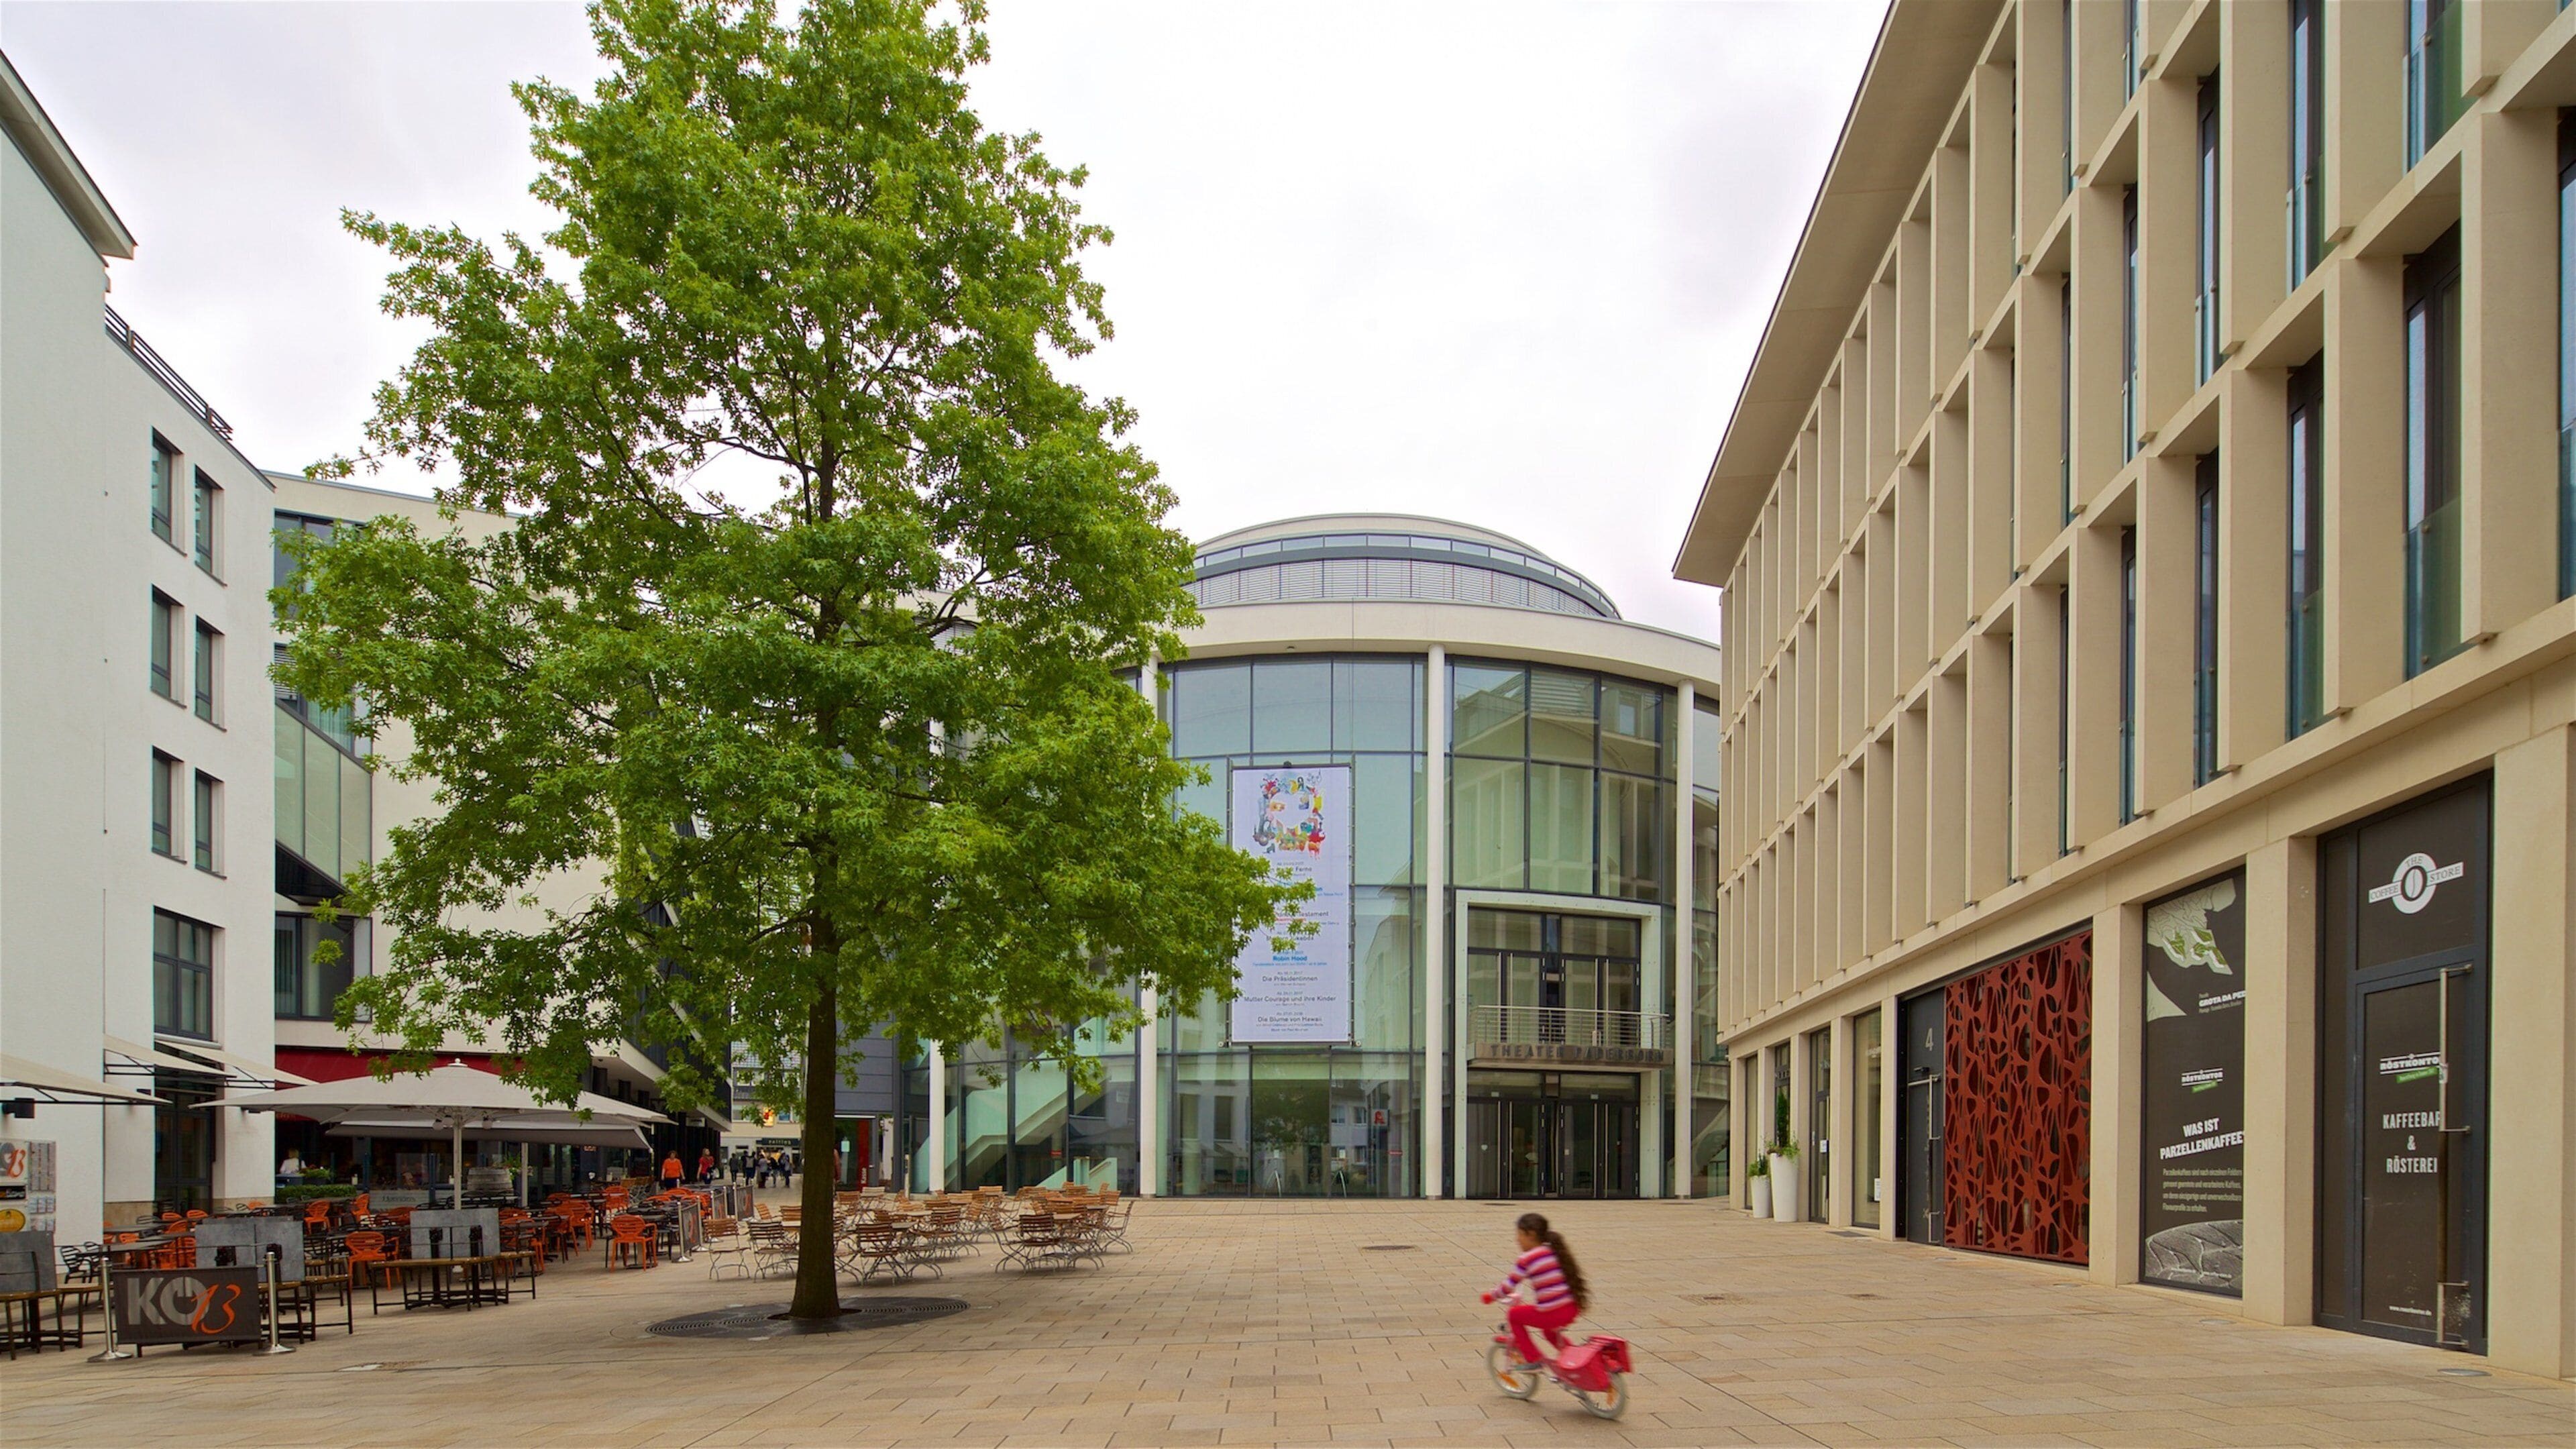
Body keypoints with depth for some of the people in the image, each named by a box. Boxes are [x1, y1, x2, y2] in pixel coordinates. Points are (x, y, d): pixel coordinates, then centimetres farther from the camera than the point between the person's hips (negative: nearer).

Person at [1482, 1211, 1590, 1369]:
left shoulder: (1527, 1259, -8)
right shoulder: (1555, 1252, 13)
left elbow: (1508, 1286, -4)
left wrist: (1491, 1296, 14)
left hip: (1551, 1313, -8)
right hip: (1572, 1310, 8)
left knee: (1513, 1314, 15)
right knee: (1547, 1328, 37)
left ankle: (1533, 1359, 12)